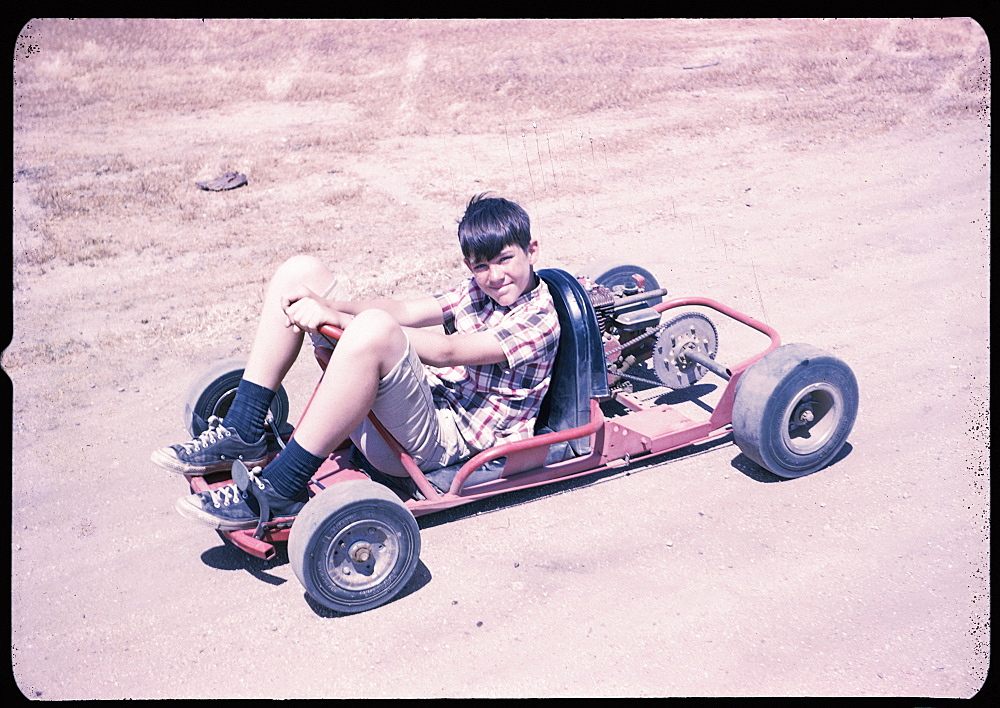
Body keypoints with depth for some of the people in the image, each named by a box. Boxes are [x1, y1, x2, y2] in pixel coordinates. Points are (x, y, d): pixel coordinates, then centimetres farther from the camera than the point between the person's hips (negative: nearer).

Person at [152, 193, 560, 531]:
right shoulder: (477, 291, 17)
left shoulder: (539, 317, -9)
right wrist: (328, 305, -12)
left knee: (374, 328, -41)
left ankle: (279, 490, -31)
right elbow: (405, 311, 9)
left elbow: (445, 352, -21)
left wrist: (337, 318, -23)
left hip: (440, 438, -9)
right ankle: (242, 435, -4)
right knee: (301, 272, 1)